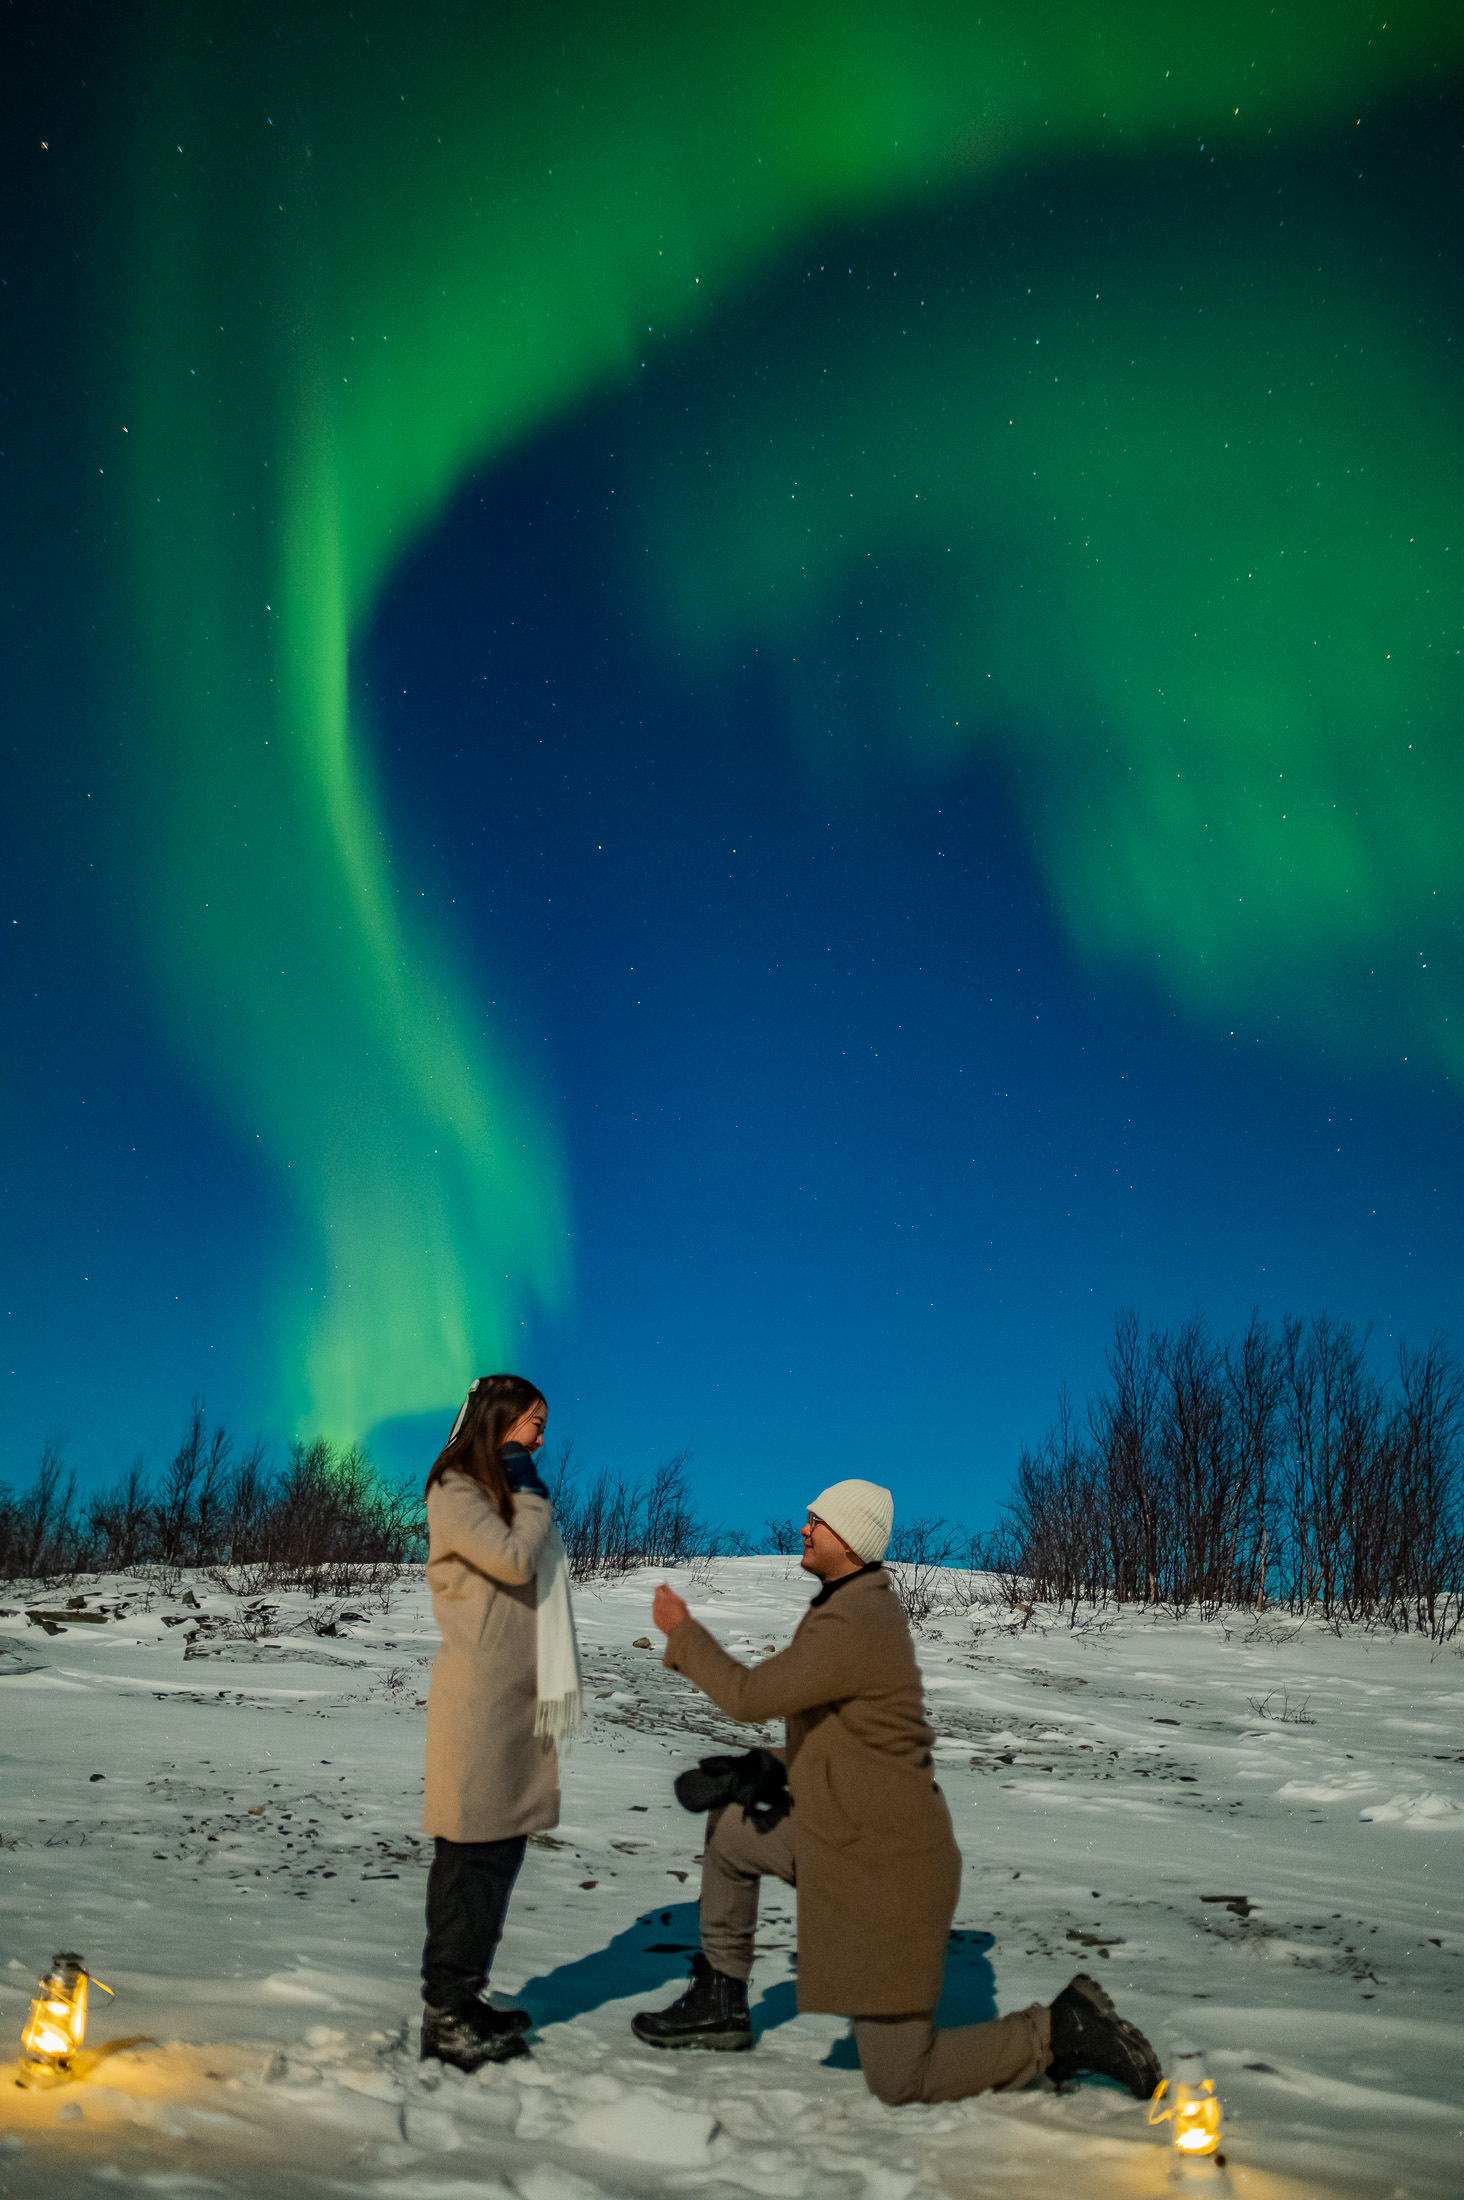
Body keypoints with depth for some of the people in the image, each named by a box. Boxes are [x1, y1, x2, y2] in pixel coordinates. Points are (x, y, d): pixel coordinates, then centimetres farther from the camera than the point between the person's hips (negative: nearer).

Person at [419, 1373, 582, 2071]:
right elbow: (514, 1561, -20)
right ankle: (447, 2014, 5)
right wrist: (531, 1492, -8)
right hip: (478, 1700, -9)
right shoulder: (454, 1493, -8)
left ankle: (460, 1999, 20)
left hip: (516, 1700, 9)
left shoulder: (502, 1493, 19)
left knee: (496, 1847, 11)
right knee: (472, 1851, -4)